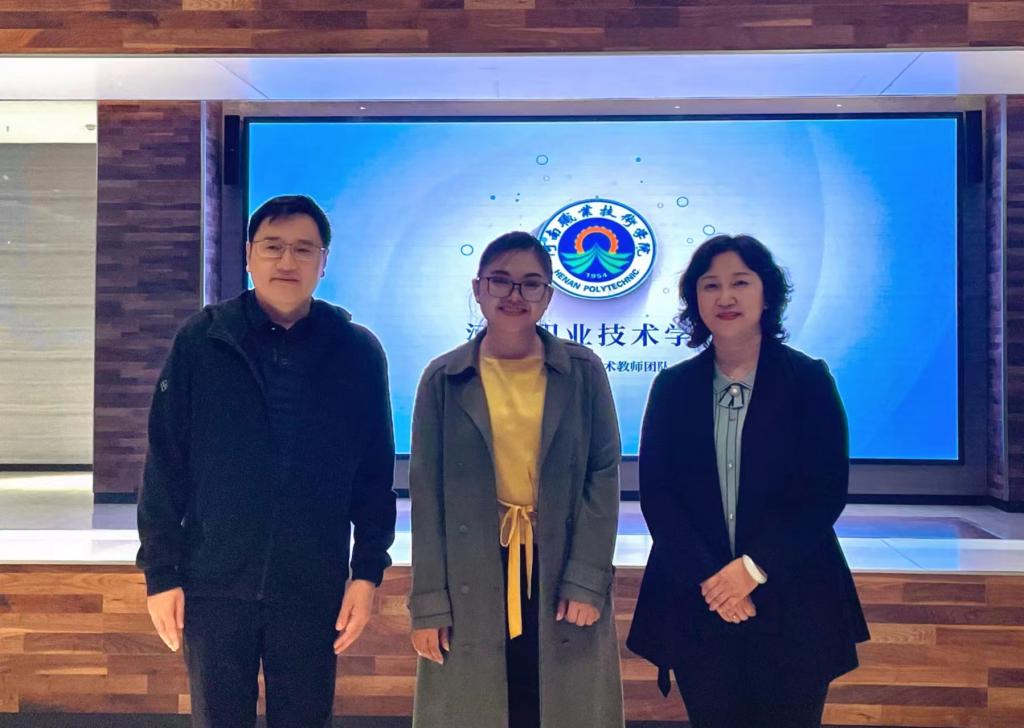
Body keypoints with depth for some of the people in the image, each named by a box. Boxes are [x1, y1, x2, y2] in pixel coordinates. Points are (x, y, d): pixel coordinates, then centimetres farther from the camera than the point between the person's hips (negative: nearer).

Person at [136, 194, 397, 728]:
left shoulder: (359, 352, 0)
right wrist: (160, 571, -2)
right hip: (214, 584, 0)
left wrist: (369, 570, -1)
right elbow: (164, 465, 0)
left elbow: (375, 474, 3)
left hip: (314, 588, 0)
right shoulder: (201, 342, -1)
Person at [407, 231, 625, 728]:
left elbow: (604, 473, -1)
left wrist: (587, 579, -10)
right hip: (473, 581, 0)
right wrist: (428, 602, -3)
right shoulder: (443, 379, 1)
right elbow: (427, 492, 0)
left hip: (561, 572, 0)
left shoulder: (583, 372, 1)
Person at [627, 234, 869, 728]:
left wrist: (755, 567, -14)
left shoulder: (809, 379, 0)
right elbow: (655, 493, -1)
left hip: (792, 603, -1)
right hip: (697, 601, 1)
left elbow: (827, 492, -6)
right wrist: (708, 577, -13)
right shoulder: (672, 387, 4)